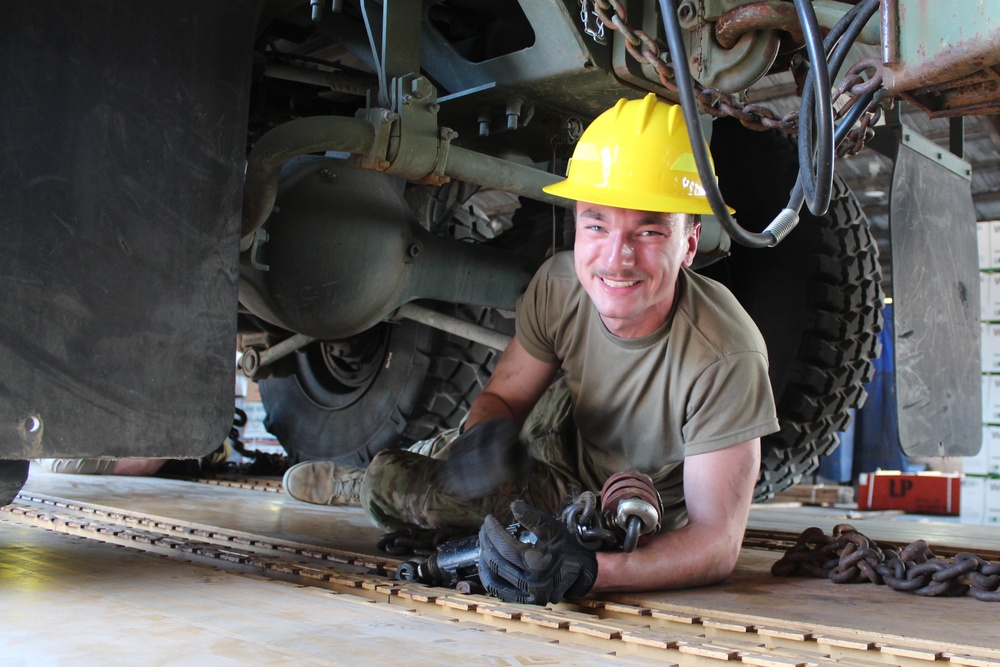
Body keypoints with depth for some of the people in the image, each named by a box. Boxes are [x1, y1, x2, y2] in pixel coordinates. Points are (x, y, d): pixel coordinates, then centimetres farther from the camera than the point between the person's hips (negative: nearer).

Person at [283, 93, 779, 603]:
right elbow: (502, 397, -7)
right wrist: (484, 439, -32)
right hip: (573, 457, 5)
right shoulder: (559, 284, -21)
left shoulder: (727, 358, -36)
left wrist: (588, 571, -50)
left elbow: (718, 542, -33)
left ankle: (366, 482, 14)